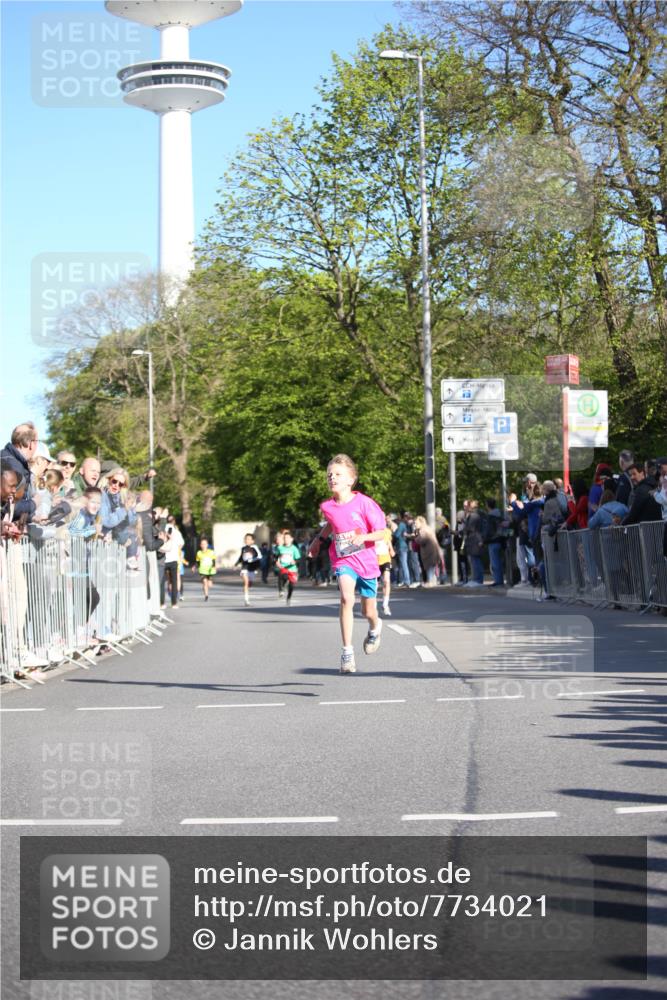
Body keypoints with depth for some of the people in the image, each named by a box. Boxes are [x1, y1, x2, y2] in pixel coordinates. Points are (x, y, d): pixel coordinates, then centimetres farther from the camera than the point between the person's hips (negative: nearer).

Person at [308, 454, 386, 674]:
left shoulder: (363, 503, -15)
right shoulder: (327, 507, -3)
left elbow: (380, 533, -11)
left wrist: (363, 537, -26)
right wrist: (319, 538, 16)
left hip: (366, 561, -1)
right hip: (343, 560, 1)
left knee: (368, 612, 12)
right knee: (346, 598, -26)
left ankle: (375, 628, 52)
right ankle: (347, 652, -23)